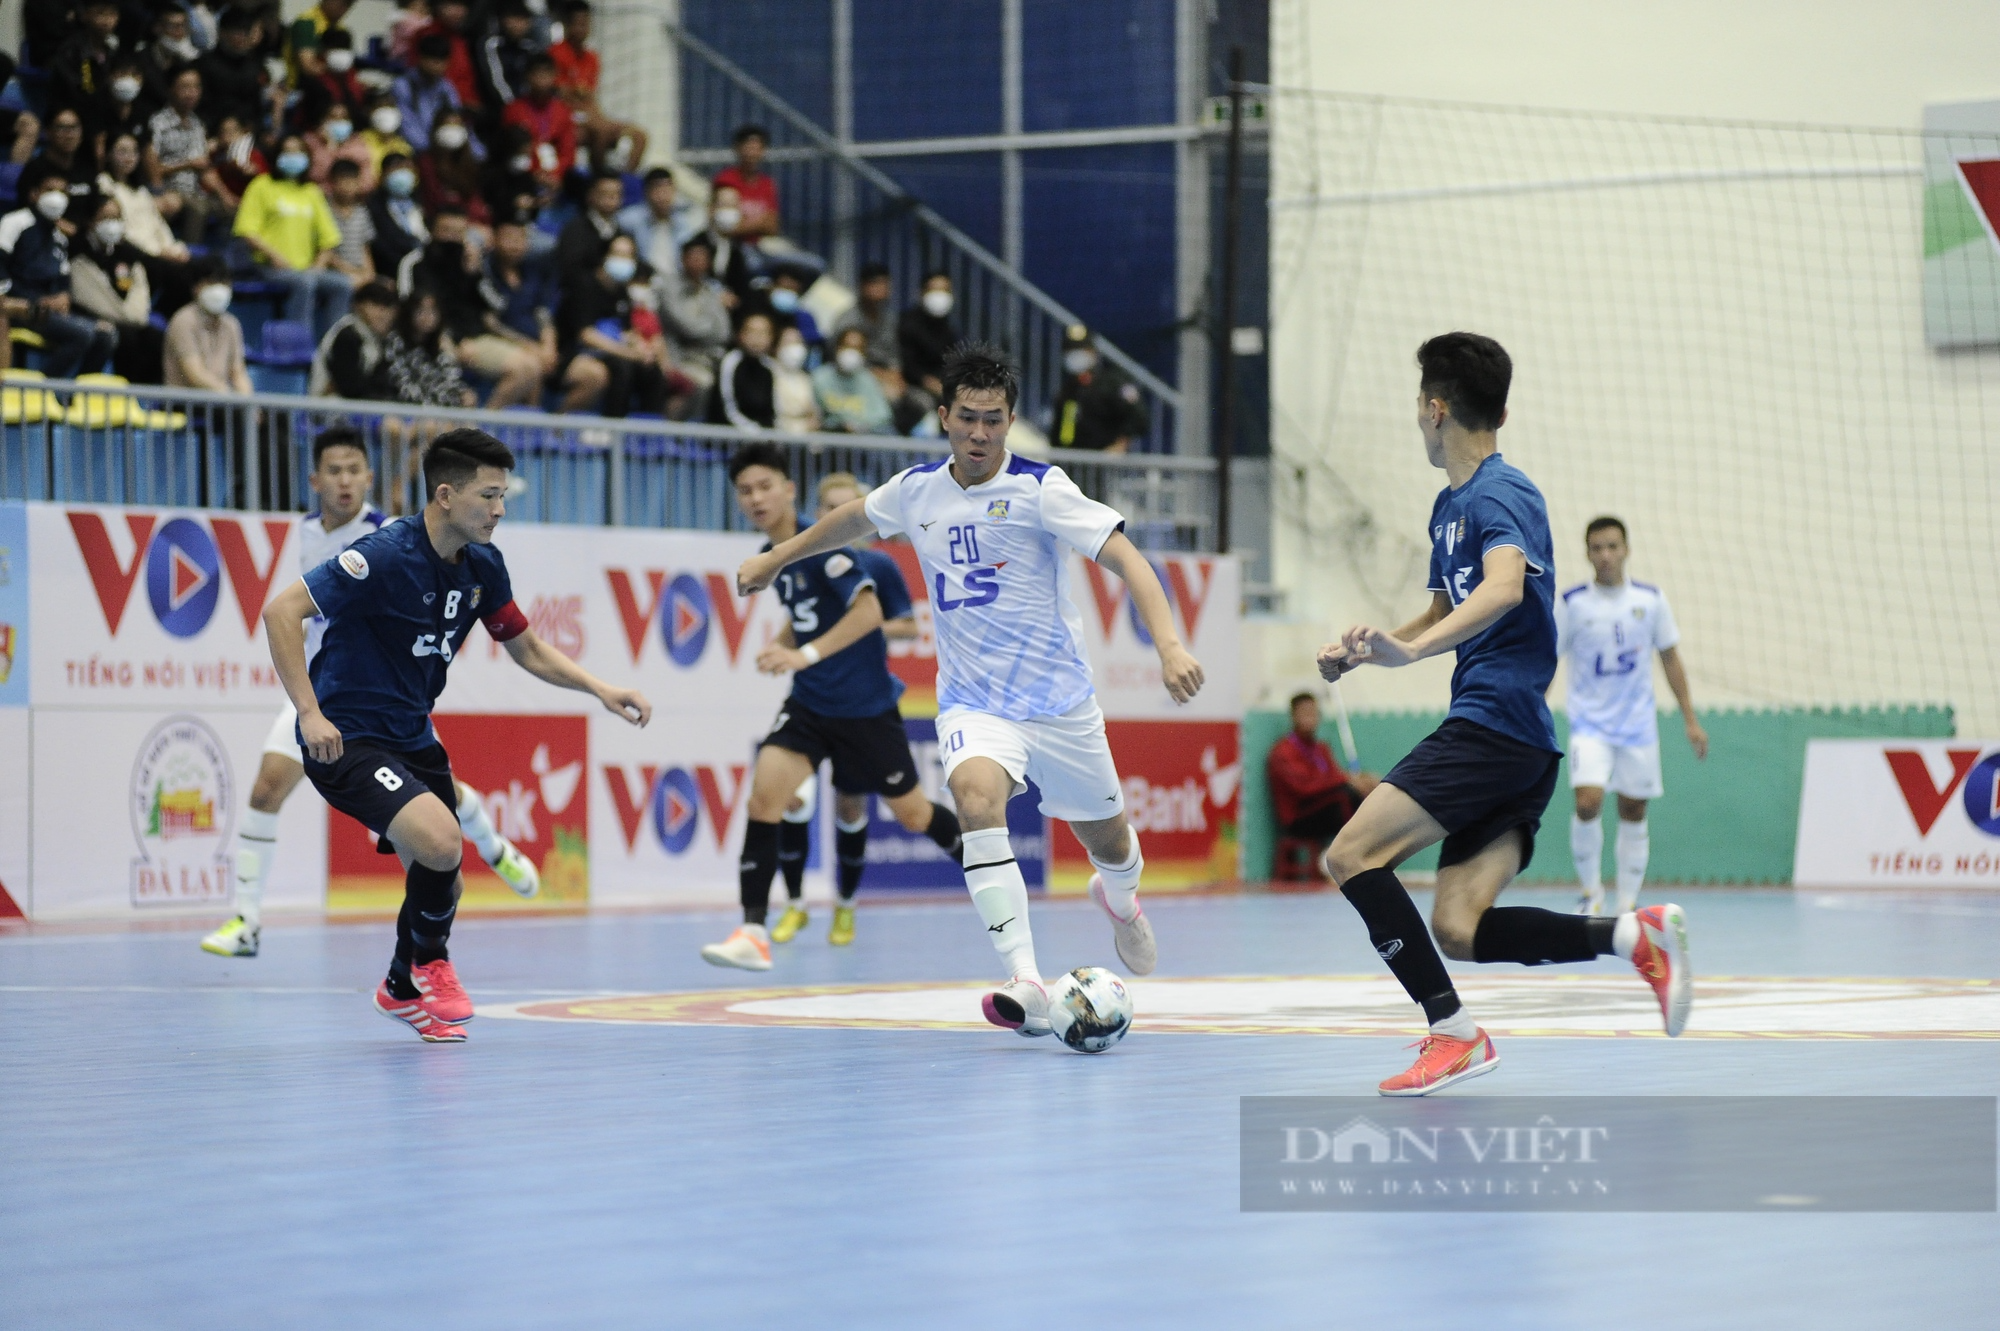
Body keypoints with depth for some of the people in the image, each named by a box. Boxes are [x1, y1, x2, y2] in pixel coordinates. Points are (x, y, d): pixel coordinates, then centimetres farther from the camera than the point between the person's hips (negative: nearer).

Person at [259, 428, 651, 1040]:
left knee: (440, 887, 11)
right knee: (439, 841, -26)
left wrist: (600, 689, -2)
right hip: (344, 737, -8)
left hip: (411, 736, 8)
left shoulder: (482, 565, 1)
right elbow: (281, 611, -24)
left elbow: (528, 650, 13)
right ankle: (430, 965, 2)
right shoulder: (386, 556, -23)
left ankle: (404, 988, 40)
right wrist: (309, 710, -29)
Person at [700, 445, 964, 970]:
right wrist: (779, 646, 3)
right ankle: (753, 933, -20)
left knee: (911, 813, 9)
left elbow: (868, 611, -28)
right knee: (765, 790, -17)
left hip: (866, 705, -5)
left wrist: (806, 654, -35)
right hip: (810, 705, 5)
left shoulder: (824, 542, -17)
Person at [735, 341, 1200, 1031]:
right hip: (971, 702, 1)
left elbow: (1125, 557, -21)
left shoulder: (1040, 488, -13)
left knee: (1107, 841, 13)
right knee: (977, 795, -31)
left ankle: (1119, 898, 55)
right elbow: (855, 517, 23)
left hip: (1059, 700, -1)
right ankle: (1026, 984, -36)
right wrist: (777, 557, 34)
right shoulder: (914, 490, 0)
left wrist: (1169, 645, -35)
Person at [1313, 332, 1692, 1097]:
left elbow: (1505, 587, -31)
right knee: (1459, 932, -1)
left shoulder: (1498, 495, -10)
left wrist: (1413, 650, -44)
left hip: (1495, 725, -10)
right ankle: (1635, 934, -3)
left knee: (1352, 856, -13)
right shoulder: (1449, 506, 21)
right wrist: (1361, 652, 22)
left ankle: (1453, 1033, -14)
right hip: (1519, 747, 10)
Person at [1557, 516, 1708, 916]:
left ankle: (1628, 905, 15)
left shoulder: (1650, 599, 0)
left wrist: (1691, 720, 5)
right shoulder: (1571, 604, -6)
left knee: (1633, 814, 5)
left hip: (1638, 725, 2)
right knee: (1588, 803, -19)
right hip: (1589, 722, -2)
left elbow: (1671, 660, 8)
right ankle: (1591, 890, 1)